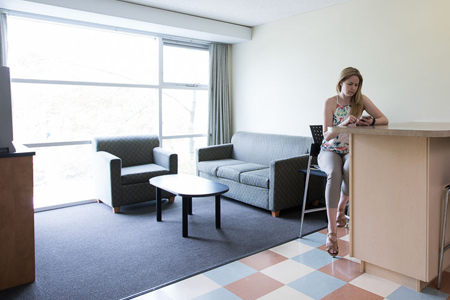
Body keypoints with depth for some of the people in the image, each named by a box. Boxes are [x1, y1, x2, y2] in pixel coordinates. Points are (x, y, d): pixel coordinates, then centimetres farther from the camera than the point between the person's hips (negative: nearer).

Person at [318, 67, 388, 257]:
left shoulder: (361, 100, 2)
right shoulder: (330, 102, -5)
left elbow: (384, 119, 0)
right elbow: (327, 135, -12)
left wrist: (371, 122, -23)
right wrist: (344, 123, -30)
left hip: (350, 151, 2)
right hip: (329, 151, -2)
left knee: (351, 171, -37)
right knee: (335, 173, -38)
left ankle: (341, 208, -5)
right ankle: (331, 233, -36)